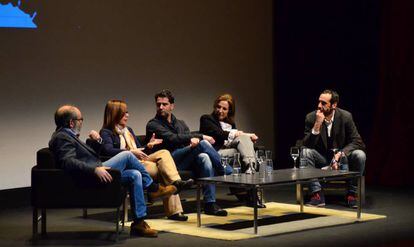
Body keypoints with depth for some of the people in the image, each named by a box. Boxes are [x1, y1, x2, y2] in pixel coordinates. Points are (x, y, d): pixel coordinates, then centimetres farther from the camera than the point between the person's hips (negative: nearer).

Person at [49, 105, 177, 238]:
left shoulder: (67, 135, 20)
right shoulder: (61, 137, -13)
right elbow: (68, 162, -29)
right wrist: (95, 169, -34)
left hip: (95, 172, 11)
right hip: (89, 178, -11)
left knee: (135, 175, 2)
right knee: (127, 155, -13)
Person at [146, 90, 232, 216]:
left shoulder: (180, 123, 27)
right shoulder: (153, 125, 4)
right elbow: (173, 139, -10)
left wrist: (194, 139, -16)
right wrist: (201, 137, -10)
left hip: (187, 161, 5)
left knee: (204, 157, -31)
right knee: (203, 143, -25)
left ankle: (210, 203, -33)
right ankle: (226, 171, -10)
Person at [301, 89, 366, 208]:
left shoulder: (345, 116, -11)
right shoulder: (311, 117, -11)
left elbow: (357, 142, -12)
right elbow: (307, 145, -17)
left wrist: (340, 154, -28)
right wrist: (317, 125, -31)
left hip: (342, 157, 0)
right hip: (322, 157, 0)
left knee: (359, 155, -29)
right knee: (305, 152, -29)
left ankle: (351, 194, -12)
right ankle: (317, 194, -24)